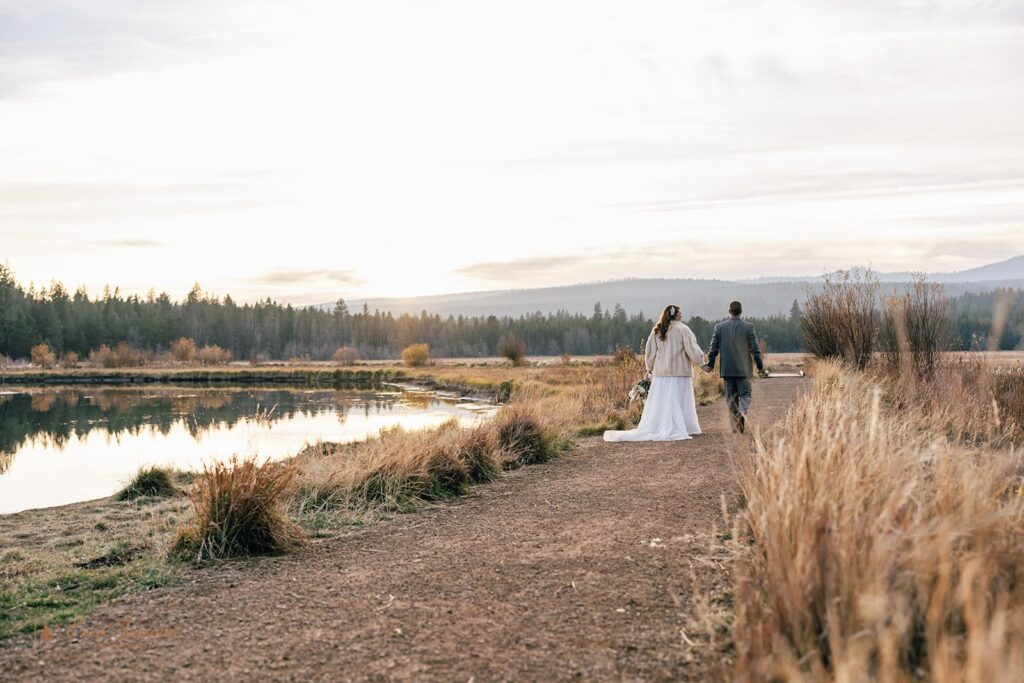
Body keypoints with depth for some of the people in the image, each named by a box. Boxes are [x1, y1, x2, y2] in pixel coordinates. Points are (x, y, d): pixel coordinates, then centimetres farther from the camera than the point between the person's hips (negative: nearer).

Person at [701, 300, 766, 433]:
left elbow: (713, 348, 2)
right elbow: (755, 349, -3)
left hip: (726, 369, 2)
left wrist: (710, 364, 11)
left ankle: (735, 424, 9)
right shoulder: (748, 327, -4)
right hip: (743, 369, -2)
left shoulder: (719, 327, 0)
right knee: (745, 394, 3)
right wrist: (760, 366, 6)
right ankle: (742, 413, -26)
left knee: (731, 396, 8)